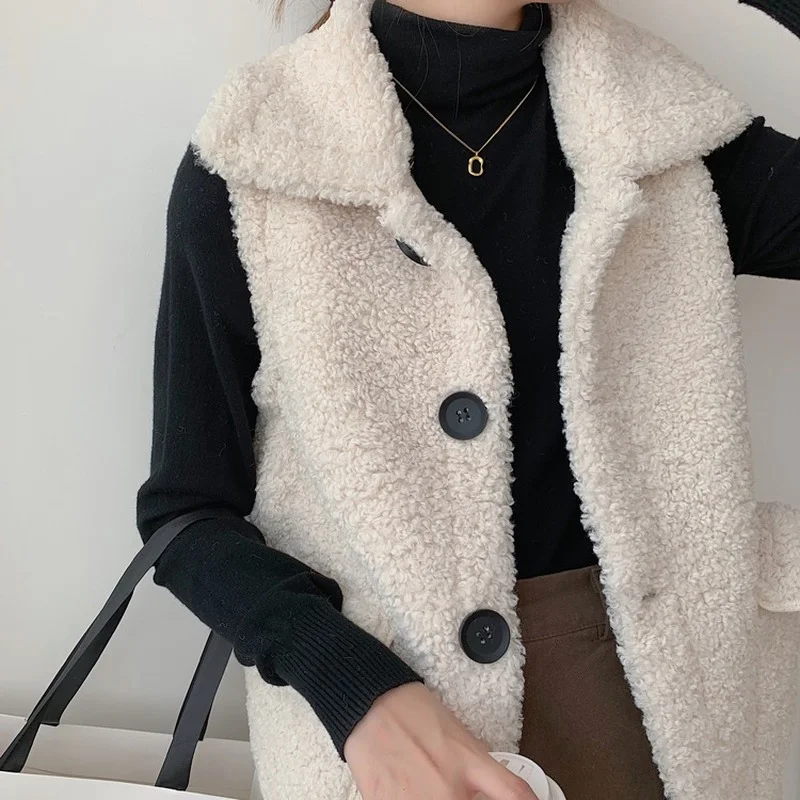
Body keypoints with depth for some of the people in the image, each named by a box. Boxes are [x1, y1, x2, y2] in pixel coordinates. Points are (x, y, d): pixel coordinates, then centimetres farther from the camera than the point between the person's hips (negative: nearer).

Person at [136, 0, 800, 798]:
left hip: (628, 667, 3)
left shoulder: (669, 131, -5)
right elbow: (189, 508, -8)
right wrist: (355, 688, -24)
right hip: (364, 669, -2)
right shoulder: (252, 163, -12)